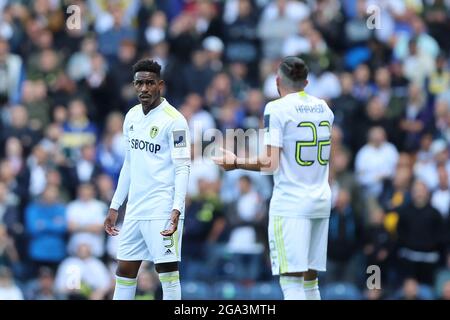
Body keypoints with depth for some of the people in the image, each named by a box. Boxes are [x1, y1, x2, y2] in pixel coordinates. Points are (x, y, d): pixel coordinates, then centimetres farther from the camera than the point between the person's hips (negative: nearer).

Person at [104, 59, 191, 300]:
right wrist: (114, 207, 20)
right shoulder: (132, 117, 13)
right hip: (135, 209, 7)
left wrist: (176, 210, -23)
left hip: (162, 210, -7)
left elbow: (182, 168, -12)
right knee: (124, 272, 8)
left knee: (168, 271, -7)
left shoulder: (173, 120, -9)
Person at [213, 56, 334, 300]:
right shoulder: (323, 107, 11)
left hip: (290, 204, -7)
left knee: (291, 280, -9)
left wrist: (236, 163, 1)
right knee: (310, 278, 12)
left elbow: (271, 163, -13)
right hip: (321, 201, 7)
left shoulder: (277, 109, -8)